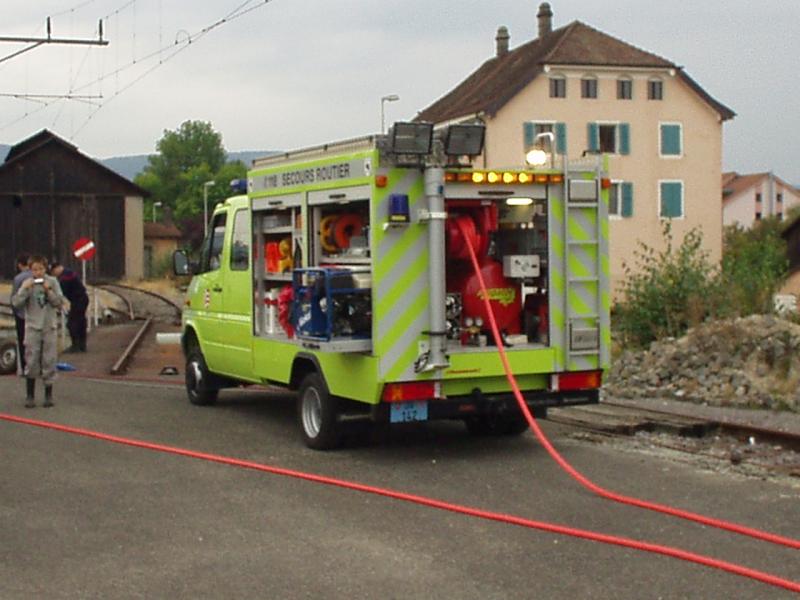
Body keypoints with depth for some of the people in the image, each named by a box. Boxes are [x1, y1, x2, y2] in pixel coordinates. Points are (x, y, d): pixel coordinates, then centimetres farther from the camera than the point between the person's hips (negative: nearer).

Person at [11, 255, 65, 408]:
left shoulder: (52, 282, 2)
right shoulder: (27, 283, 1)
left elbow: (60, 302, -2)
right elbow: (16, 303, -6)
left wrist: (49, 291, -14)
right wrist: (25, 289, -18)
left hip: (50, 327, 1)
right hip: (33, 327, -1)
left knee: (49, 362, 3)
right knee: (31, 363, -2)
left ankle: (48, 395, 12)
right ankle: (29, 396, 7)